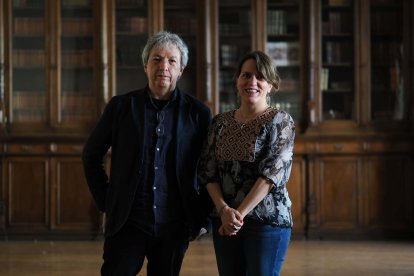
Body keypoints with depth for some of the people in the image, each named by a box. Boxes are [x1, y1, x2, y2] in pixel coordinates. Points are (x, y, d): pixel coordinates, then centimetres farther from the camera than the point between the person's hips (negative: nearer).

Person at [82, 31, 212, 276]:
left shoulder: (198, 113, 1)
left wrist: (201, 219, 4)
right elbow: (91, 157, 11)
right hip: (127, 225, 0)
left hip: (174, 229, 0)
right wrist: (106, 204, 6)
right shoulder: (121, 106, 2)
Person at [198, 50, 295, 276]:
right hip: (224, 223, 4)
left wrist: (240, 213, -16)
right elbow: (208, 172, 5)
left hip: (268, 220, -4)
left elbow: (272, 173, -12)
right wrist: (224, 210, -11)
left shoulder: (280, 121, -3)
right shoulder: (220, 122, 9)